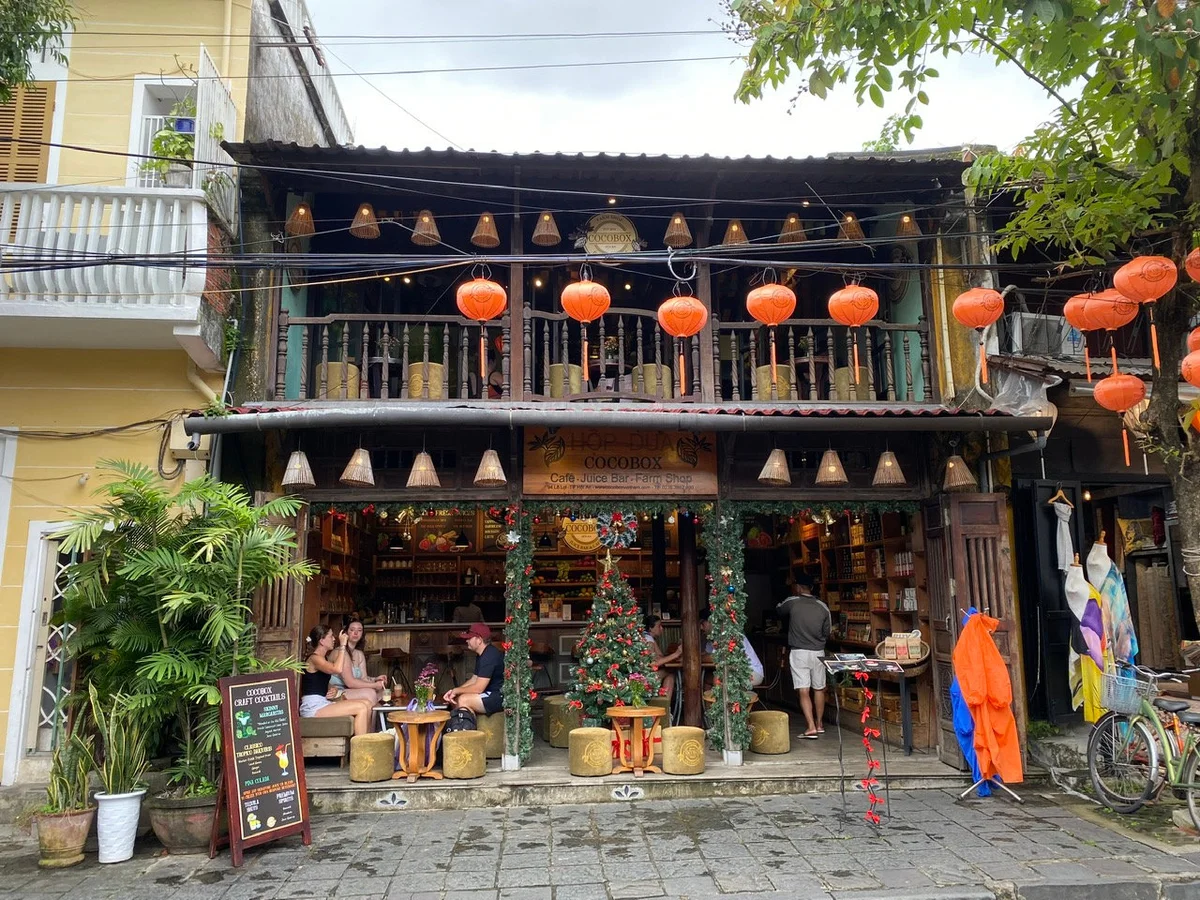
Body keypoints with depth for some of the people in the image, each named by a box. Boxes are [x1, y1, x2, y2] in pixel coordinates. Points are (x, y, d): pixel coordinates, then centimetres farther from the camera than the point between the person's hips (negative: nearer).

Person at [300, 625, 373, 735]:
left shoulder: (324, 658, 19)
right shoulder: (314, 658, -12)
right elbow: (337, 669, -32)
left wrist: (334, 691, 0)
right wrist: (343, 645, -23)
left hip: (322, 703, 9)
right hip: (313, 707, -9)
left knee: (367, 705, 0)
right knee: (361, 708, -17)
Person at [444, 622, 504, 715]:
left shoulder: (490, 656, -20)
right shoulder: (482, 655, 14)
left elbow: (478, 688, -22)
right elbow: (474, 679, 19)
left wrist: (456, 690, -7)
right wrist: (453, 691, 5)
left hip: (502, 697, -11)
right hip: (492, 694, 11)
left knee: (463, 700, -21)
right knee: (456, 699, 6)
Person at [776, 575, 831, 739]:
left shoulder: (792, 602, -6)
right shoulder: (823, 607, 1)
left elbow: (778, 610, 16)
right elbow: (827, 632, 9)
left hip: (799, 652, -3)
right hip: (818, 653, 4)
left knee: (803, 691, -4)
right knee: (819, 689, 17)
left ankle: (811, 727, -13)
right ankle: (819, 724, 29)